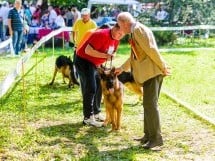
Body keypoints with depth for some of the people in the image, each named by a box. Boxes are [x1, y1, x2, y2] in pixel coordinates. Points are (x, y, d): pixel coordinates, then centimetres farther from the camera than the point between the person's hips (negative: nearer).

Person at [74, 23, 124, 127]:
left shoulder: (116, 39, 2)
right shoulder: (102, 35, -26)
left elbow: (111, 52, 16)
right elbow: (88, 50, -31)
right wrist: (105, 56, -29)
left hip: (95, 63, 10)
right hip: (83, 61, -10)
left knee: (99, 87, 12)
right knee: (90, 88, -12)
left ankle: (96, 113, 22)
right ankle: (88, 117, -8)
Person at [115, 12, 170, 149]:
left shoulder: (138, 29, -11)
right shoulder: (136, 31, 20)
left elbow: (151, 49, -18)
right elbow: (136, 56, 30)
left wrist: (163, 67, -16)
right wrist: (122, 68, 35)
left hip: (153, 72, -10)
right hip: (148, 73, 10)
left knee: (150, 104, -10)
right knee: (148, 104, 14)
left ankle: (156, 138, -7)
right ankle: (149, 135, 22)